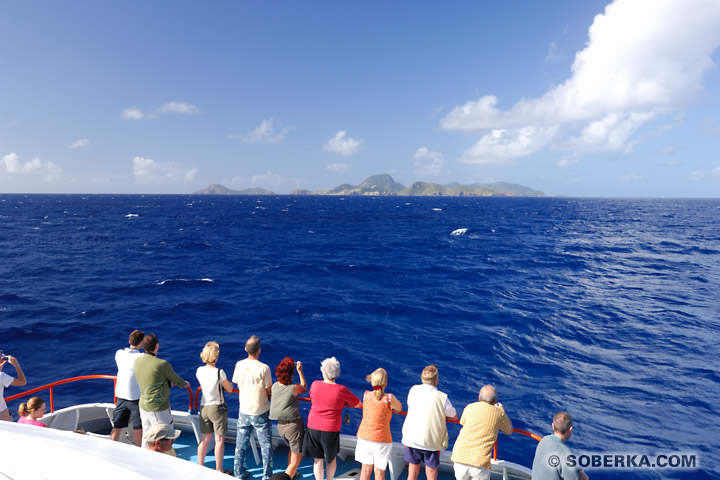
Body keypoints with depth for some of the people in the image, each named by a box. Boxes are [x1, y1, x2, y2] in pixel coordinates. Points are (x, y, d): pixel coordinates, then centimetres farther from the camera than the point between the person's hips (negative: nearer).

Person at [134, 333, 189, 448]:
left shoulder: (137, 361, -1)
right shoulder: (163, 364, -21)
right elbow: (175, 379, -3)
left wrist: (168, 381, 26)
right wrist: (184, 384, 19)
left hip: (143, 406, 7)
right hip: (158, 408, -7)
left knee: (147, 437, 19)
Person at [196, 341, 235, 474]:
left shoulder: (199, 371, -4)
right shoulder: (219, 372, -19)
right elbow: (229, 389, -5)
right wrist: (230, 383, 18)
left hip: (203, 407, 5)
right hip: (217, 408, -5)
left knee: (204, 439, 16)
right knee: (219, 440, 7)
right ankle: (219, 470, 16)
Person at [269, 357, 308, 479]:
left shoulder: (275, 386, -5)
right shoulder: (294, 387, -17)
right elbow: (304, 389, 5)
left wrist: (285, 367, 13)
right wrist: (300, 371, 10)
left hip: (280, 425, 6)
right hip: (293, 425, -6)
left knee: (292, 448, 32)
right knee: (296, 459, 7)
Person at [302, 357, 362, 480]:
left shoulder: (315, 385, -8)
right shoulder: (341, 390, -16)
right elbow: (358, 404, -3)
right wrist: (343, 402, 13)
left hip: (313, 428, 2)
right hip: (331, 429, -2)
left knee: (317, 459, 14)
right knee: (331, 458, 20)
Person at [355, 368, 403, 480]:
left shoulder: (366, 395, -7)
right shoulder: (389, 399, -18)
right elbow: (399, 409, 0)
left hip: (364, 437, 4)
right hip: (381, 440, -4)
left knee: (366, 468, 17)